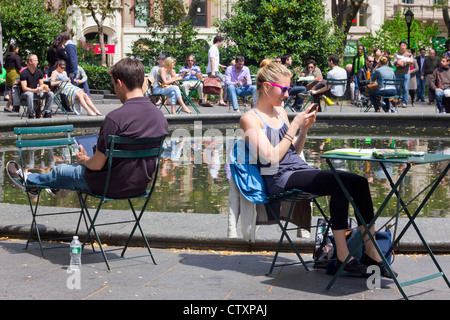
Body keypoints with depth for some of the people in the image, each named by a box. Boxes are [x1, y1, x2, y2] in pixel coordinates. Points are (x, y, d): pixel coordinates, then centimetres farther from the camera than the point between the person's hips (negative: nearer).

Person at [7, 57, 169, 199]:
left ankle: (28, 180, 52)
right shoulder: (160, 116, -5)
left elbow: (97, 164, -20)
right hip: (142, 185, 6)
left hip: (113, 186, -6)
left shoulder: (115, 118, -26)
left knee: (60, 171, 23)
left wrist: (84, 159, 4)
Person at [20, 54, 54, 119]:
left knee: (51, 94, -14)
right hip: (25, 93, -6)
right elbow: (24, 88, -20)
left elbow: (41, 85, 8)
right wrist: (35, 90, -34)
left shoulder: (39, 72, 4)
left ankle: (47, 112, -10)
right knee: (29, 95, -41)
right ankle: (31, 115, -32)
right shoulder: (23, 73, -14)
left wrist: (45, 87, -17)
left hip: (36, 91, 6)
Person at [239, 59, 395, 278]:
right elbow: (271, 159, -15)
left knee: (359, 182, -14)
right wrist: (294, 126, -13)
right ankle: (342, 257, -26)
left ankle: (371, 252, -14)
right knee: (340, 184, -30)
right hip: (280, 179, -8)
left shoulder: (280, 112, 18)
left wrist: (304, 128, 6)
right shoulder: (250, 118, -5)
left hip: (301, 170, 8)